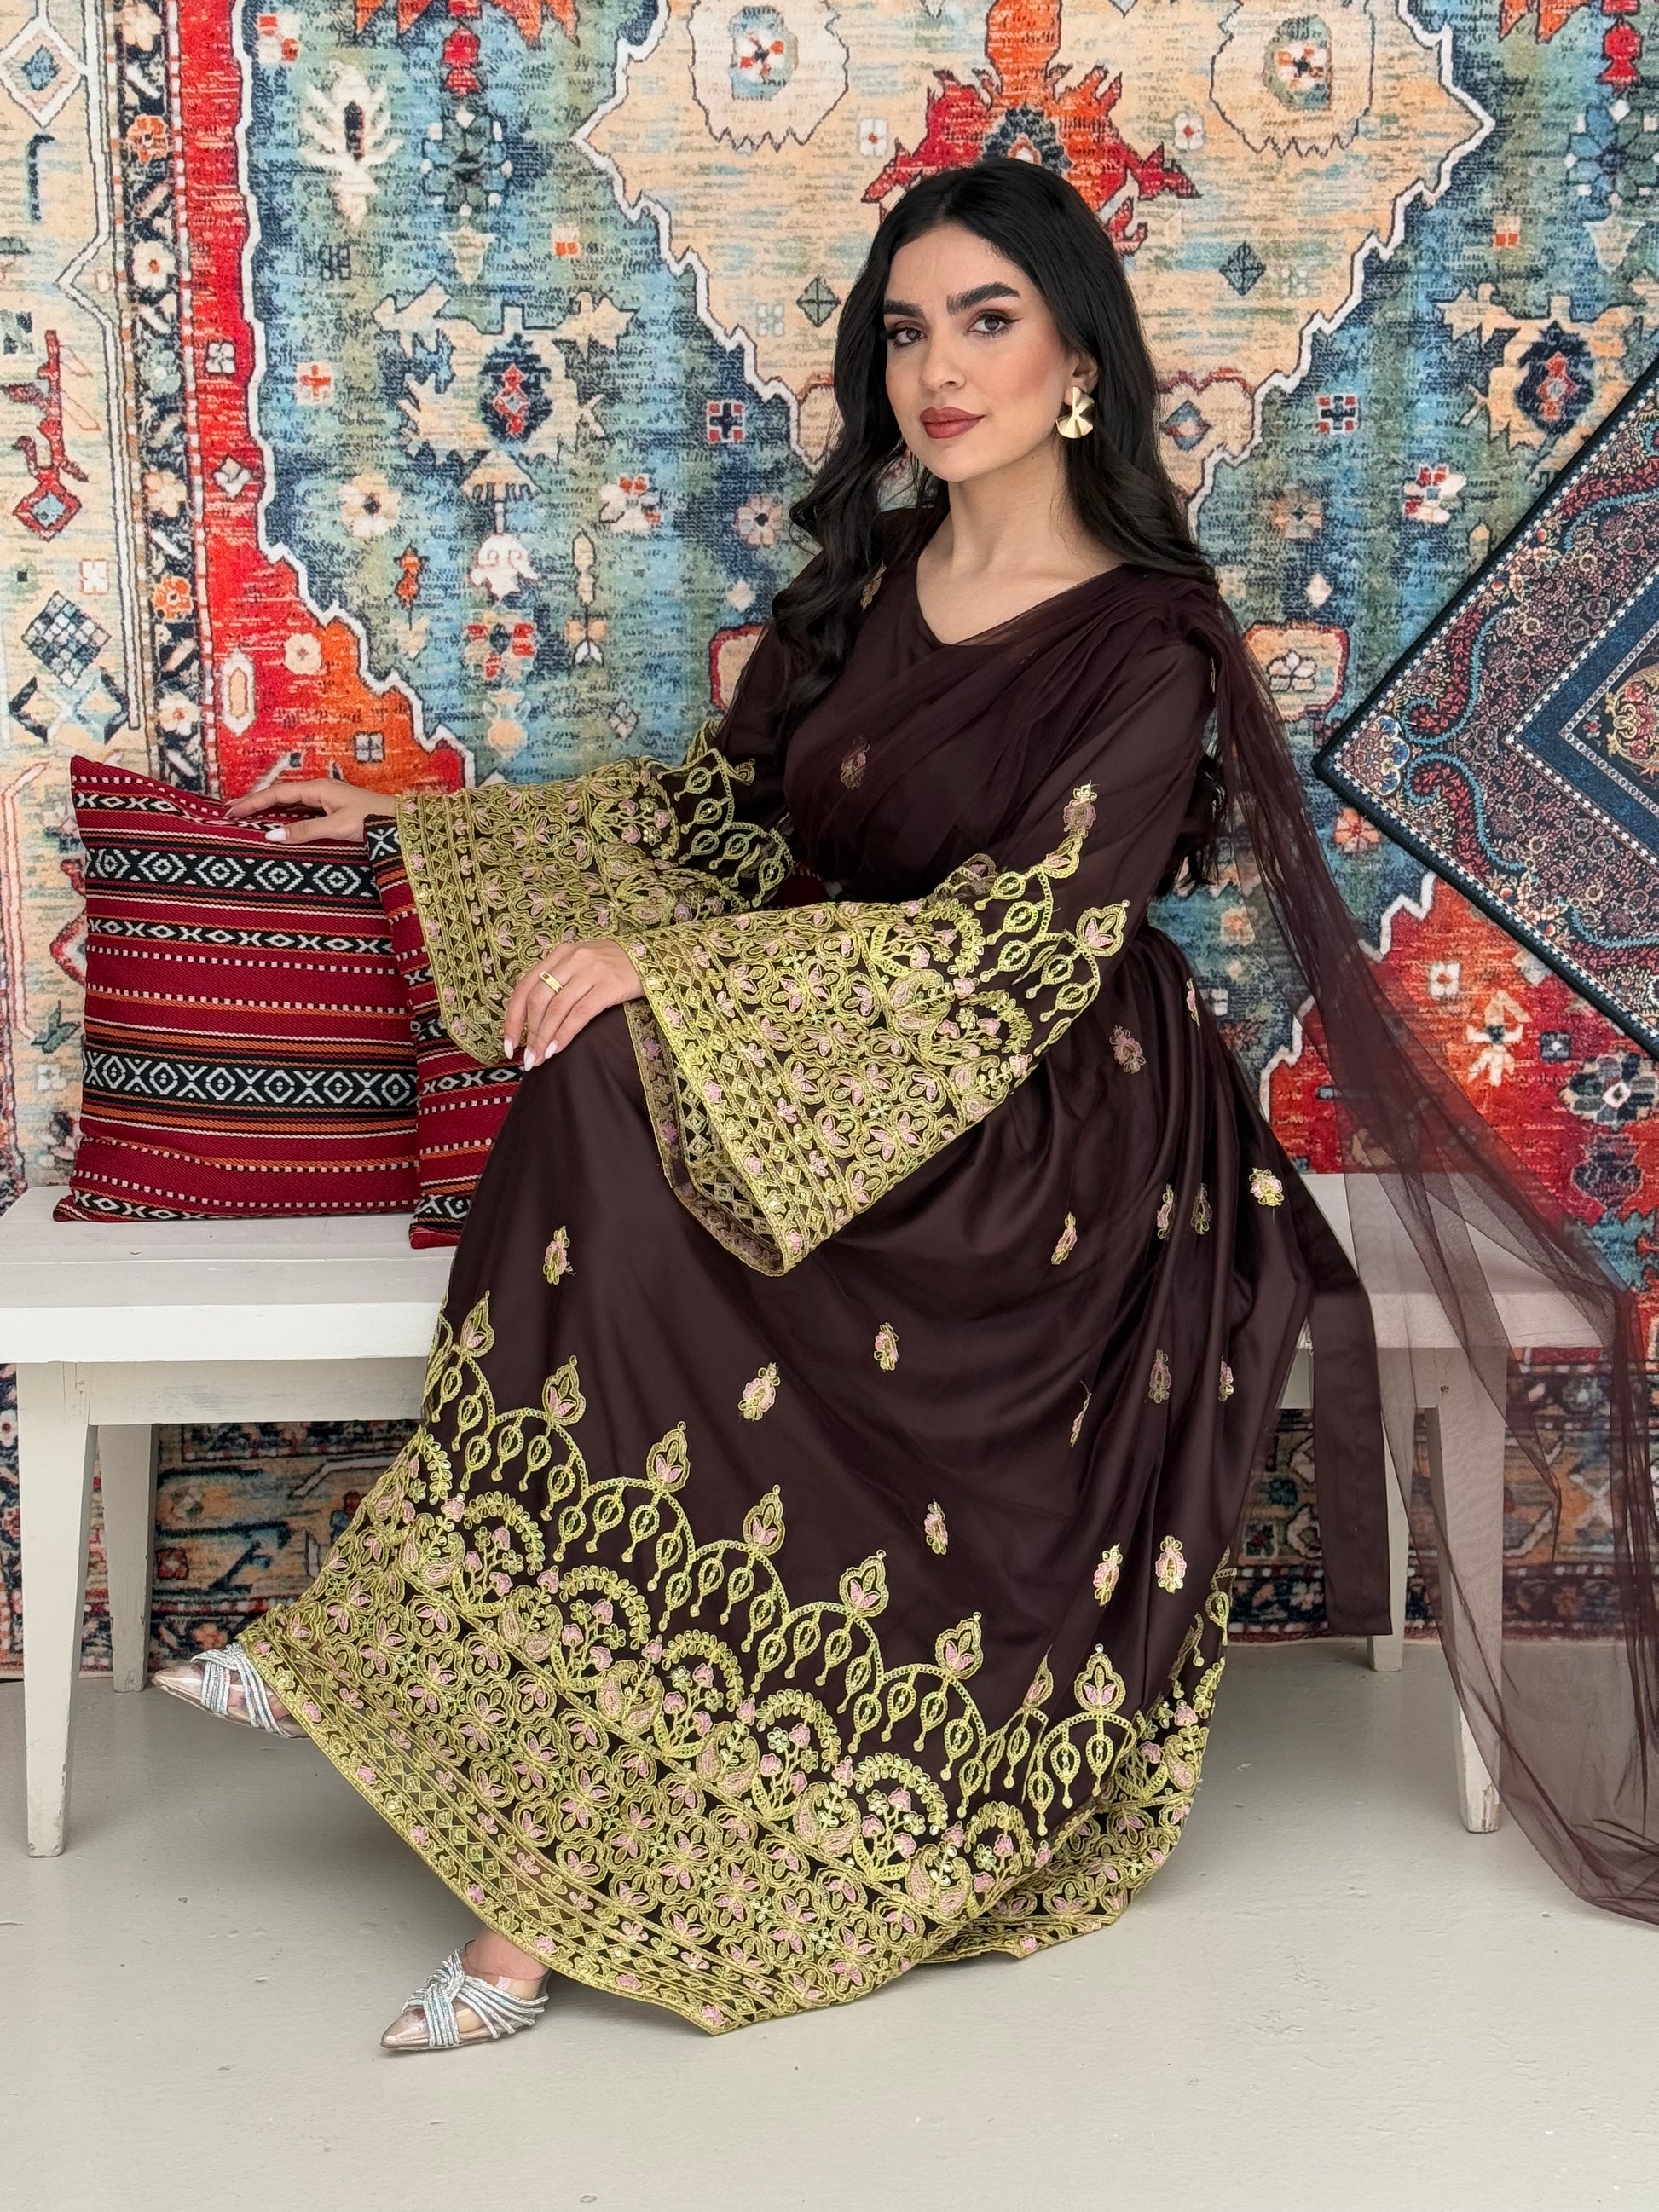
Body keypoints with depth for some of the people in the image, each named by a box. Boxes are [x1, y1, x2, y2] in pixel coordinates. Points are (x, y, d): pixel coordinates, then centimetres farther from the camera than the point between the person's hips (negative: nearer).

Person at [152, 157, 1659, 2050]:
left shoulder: (1146, 644, -11)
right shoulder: (865, 584, 9)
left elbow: (1023, 938, -20)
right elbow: (721, 811, 18)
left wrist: (663, 968, -25)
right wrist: (418, 824, 16)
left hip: (1043, 1135, -6)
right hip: (830, 1096, 6)